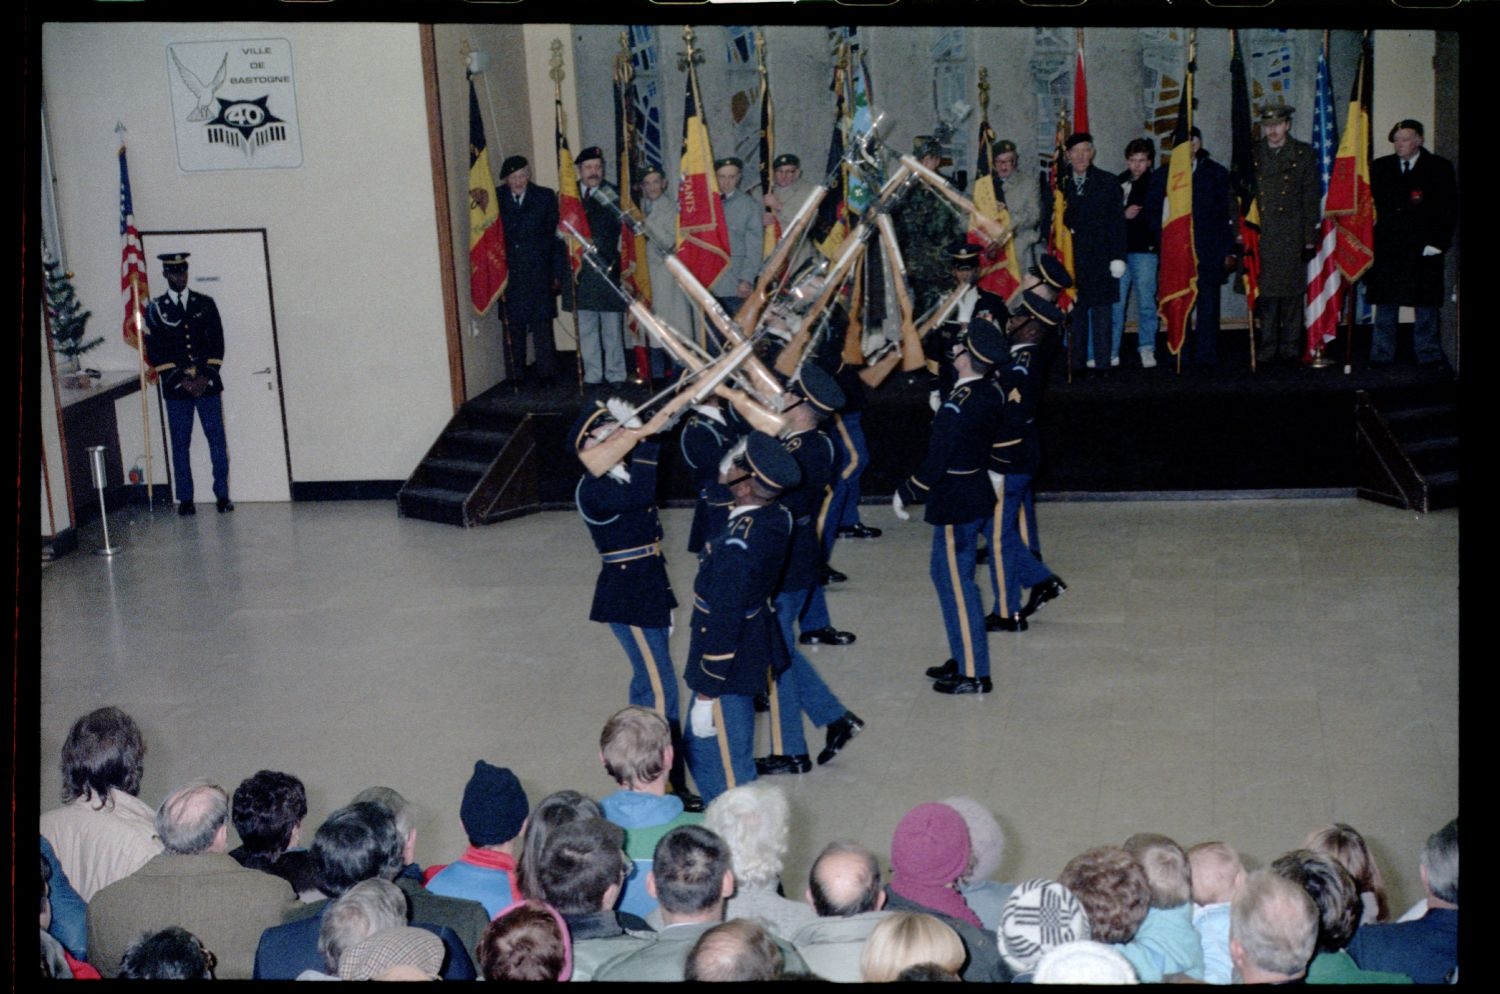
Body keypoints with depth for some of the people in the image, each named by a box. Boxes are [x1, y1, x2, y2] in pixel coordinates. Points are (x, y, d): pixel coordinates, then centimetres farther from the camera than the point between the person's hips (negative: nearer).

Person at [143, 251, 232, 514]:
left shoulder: (205, 304, 7)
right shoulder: (155, 308, 3)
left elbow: (217, 343, 4)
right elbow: (155, 351, -1)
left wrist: (206, 376, -8)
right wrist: (180, 380, -10)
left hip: (207, 384, 1)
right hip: (176, 388, -1)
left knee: (217, 440, -1)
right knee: (180, 444, 2)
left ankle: (222, 495, 6)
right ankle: (185, 499, 8)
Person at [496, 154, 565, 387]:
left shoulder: (545, 197, 5)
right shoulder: (496, 199, 6)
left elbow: (556, 235, 3)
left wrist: (557, 273, -2)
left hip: (539, 274, -1)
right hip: (509, 275, 1)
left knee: (542, 326, 2)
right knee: (512, 327, 2)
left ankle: (546, 375, 9)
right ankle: (515, 376, 8)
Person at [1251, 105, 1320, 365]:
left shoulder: (1304, 154, 7)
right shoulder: (1250, 154, 10)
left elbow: (1311, 199, 4)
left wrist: (1310, 238, -2)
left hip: (1292, 239, -1)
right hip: (1259, 238, 1)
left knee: (1292, 294, 1)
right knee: (1265, 294, -2)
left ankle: (1290, 350, 8)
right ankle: (1266, 350, 3)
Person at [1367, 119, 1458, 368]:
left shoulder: (1439, 168, 3)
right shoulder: (1380, 167, 10)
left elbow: (1448, 208, 0)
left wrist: (1438, 242, -8)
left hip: (1423, 249, -2)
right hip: (1386, 249, 2)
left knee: (1425, 305, 3)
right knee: (1385, 303, 5)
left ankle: (1428, 355, 10)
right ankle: (1381, 354, 11)